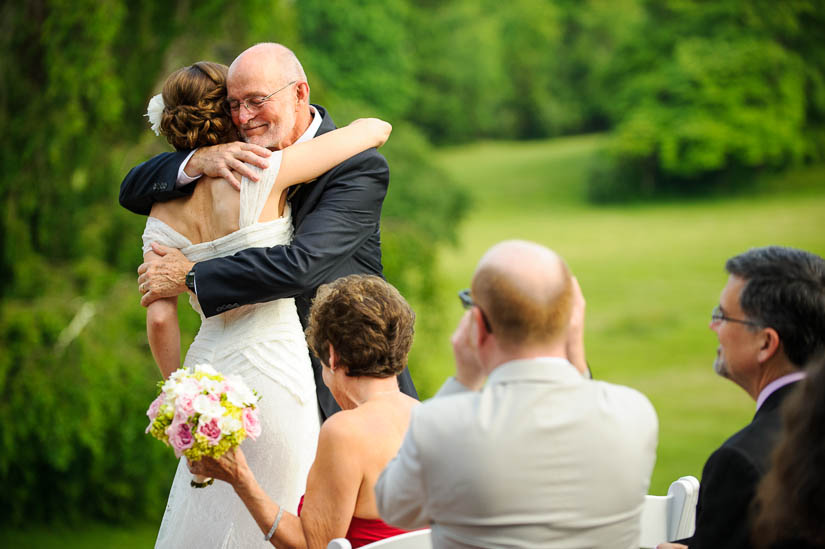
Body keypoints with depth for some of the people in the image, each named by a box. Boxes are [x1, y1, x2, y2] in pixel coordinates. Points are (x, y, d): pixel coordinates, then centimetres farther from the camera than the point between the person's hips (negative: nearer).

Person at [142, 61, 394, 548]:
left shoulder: (163, 213, 1)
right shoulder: (261, 175, -12)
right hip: (274, 370, -5)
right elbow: (375, 129, -7)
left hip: (209, 371, 5)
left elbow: (160, 318, -2)